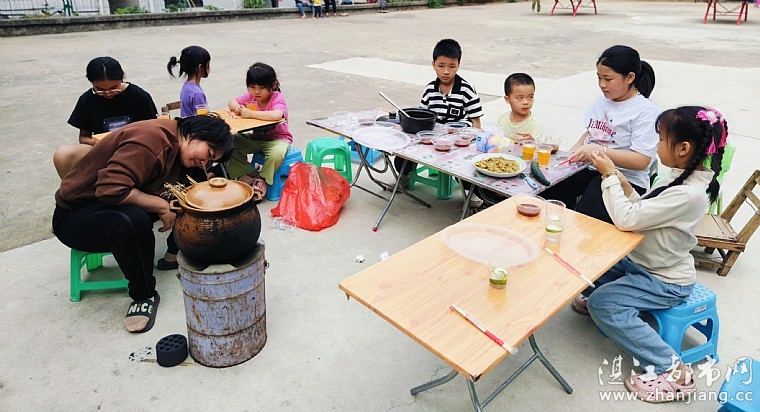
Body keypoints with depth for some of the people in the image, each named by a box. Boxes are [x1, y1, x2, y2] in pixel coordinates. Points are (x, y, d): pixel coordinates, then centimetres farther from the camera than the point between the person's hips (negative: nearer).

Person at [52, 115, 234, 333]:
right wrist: (161, 206, -28)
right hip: (75, 215, -9)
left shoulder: (177, 146, 1)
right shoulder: (151, 141, -29)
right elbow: (111, 189, -37)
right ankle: (144, 295, -18)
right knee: (132, 221, -40)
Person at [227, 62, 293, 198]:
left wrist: (251, 114, -35)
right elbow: (231, 102, 11)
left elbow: (276, 115, -40)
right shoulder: (250, 97, -1)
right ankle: (249, 174, -2)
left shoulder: (278, 98, -19)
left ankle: (263, 179, -11)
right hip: (255, 138, 6)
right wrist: (236, 107, -15)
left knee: (276, 153, -38)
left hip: (278, 138, -6)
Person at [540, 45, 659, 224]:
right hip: (590, 168, 7)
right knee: (546, 192, -17)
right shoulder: (603, 100, 12)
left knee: (585, 221, -30)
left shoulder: (646, 111, -9)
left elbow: (641, 161, -16)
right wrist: (576, 149, 3)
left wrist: (599, 150, -24)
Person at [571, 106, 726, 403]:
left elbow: (626, 219, -32)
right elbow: (641, 212, 5)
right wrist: (623, 183, -8)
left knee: (604, 304, -21)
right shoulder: (683, 177, -1)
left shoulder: (687, 194, -31)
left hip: (666, 282, -9)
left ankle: (670, 369, -11)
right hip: (644, 261, 9)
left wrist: (609, 175, -24)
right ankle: (593, 294, 31)